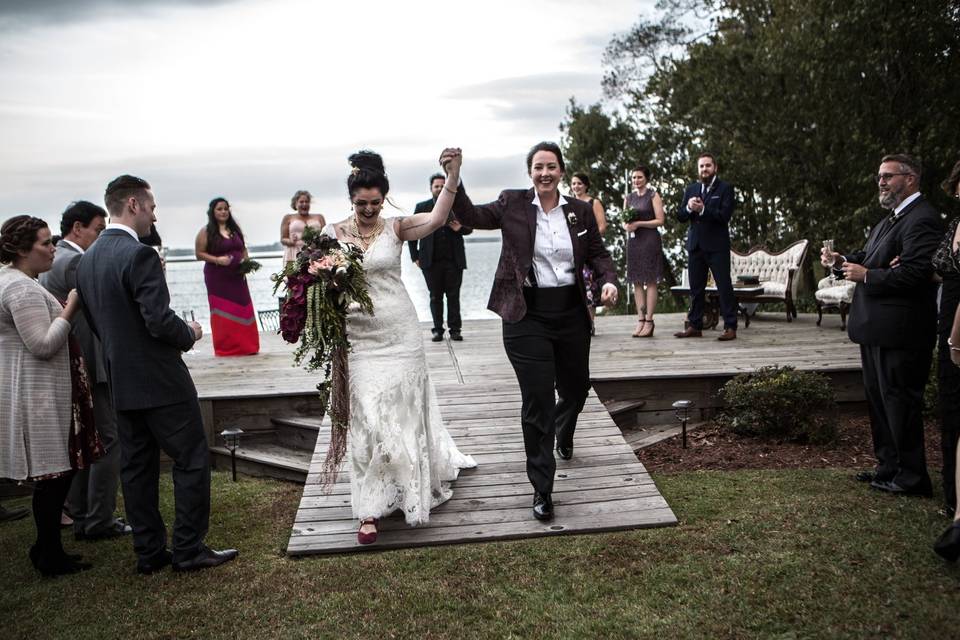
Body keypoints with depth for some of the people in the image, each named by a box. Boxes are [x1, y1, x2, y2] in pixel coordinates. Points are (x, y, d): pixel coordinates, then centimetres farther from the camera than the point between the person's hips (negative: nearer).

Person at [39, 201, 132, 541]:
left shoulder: (51, 262, 15)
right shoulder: (75, 262, -15)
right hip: (89, 368, -10)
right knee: (107, 440, -2)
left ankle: (81, 519, 22)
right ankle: (100, 522, 3)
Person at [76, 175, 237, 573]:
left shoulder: (86, 260, 9)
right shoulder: (139, 255, -18)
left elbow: (95, 322, 14)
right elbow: (160, 320, -23)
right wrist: (189, 334, -4)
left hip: (121, 384, 8)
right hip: (160, 381, -8)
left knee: (137, 466, 13)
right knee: (191, 461, 3)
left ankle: (149, 552, 21)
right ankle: (188, 550, 9)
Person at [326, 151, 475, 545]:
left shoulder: (396, 229, -2)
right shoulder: (335, 233, 3)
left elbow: (437, 219, -19)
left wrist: (453, 177, -32)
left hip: (399, 335, 0)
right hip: (358, 339, 1)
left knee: (402, 413, 10)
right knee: (366, 420, 1)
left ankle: (408, 490, 34)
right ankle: (371, 509, 11)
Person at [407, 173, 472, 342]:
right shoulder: (422, 207, 9)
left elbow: (469, 228, 14)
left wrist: (460, 228, -10)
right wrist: (415, 256, 2)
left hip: (454, 260, 0)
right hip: (431, 261, 0)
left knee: (453, 296, 1)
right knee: (435, 297, 3)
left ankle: (455, 329, 7)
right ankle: (438, 329, 10)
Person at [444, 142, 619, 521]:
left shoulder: (580, 212, 4)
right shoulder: (513, 204, -3)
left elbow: (598, 253, 9)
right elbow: (471, 216, -11)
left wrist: (609, 280, -10)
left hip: (572, 314, 4)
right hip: (527, 317, -3)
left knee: (576, 389, 21)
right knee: (537, 402, -3)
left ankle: (564, 436, 58)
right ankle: (542, 489, 9)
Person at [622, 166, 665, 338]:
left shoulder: (653, 195, 1)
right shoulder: (628, 198, 15)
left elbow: (660, 220, -5)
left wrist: (639, 224, -14)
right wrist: (626, 226, -6)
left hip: (650, 240, -5)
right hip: (633, 241, 5)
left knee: (650, 281, -5)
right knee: (636, 281, 3)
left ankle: (649, 320, -4)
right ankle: (640, 319, 5)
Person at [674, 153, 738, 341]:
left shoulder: (725, 189, -1)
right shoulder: (691, 189, 15)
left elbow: (725, 215, -13)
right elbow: (680, 216, 9)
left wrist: (702, 209, -20)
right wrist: (688, 207, -11)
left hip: (717, 246, -5)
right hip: (695, 245, 5)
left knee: (724, 286, -5)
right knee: (696, 288, 9)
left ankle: (730, 327, -2)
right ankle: (694, 326, 15)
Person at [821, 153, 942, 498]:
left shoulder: (921, 218, -17)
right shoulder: (891, 218, 16)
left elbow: (916, 272, -26)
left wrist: (866, 275, -19)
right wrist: (844, 261, 1)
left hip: (899, 330, -11)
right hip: (877, 327, 11)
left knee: (900, 400, -1)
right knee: (878, 397, 18)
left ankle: (911, 477, 11)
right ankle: (889, 466, 31)